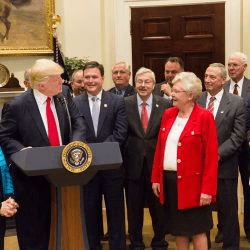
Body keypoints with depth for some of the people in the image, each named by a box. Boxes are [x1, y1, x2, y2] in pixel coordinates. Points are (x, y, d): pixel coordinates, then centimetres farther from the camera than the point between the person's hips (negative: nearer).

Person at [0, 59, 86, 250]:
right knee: (32, 230, 9)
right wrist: (22, 151, -22)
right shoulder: (17, 106, -13)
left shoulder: (64, 94, 0)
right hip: (32, 175, -4)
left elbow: (78, 123, 0)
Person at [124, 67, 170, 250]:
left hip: (157, 163, 0)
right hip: (133, 164, 0)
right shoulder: (125, 104, -1)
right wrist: (122, 158, -7)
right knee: (134, 208, 12)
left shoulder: (165, 104, -1)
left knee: (158, 206, 12)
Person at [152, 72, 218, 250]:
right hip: (169, 181, 6)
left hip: (192, 183, -6)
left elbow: (211, 155, -13)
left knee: (197, 230, 4)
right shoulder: (168, 114, 8)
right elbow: (160, 148, 12)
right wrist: (156, 178, 9)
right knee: (178, 229, 15)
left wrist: (208, 189, -15)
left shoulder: (204, 117, -10)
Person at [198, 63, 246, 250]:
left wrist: (218, 154, -15)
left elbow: (238, 135, -7)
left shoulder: (237, 103, -2)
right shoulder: (196, 101, 4)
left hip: (224, 166, -2)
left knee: (227, 211, 7)